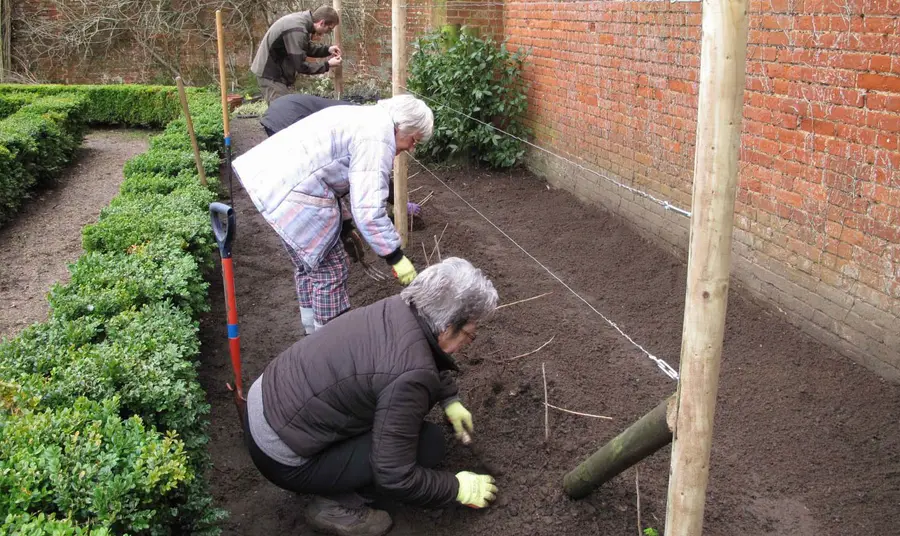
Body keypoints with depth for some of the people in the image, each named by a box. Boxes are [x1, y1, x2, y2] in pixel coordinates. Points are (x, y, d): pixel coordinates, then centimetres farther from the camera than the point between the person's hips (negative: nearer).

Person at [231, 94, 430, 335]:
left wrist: (345, 223, 28)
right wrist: (397, 258, -13)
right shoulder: (377, 141, -14)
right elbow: (369, 211, -20)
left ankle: (313, 330, 41)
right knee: (329, 270, 1)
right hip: (293, 195, -11)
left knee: (309, 264, 24)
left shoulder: (365, 117, 18)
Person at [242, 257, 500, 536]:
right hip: (282, 458, -9)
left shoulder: (401, 308, -5)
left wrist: (451, 400, 18)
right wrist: (458, 488, -6)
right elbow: (394, 476, -19)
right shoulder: (410, 376, -29)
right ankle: (337, 504, 4)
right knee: (428, 443, -9)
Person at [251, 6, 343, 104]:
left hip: (275, 70, 10)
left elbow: (305, 48, 16)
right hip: (271, 73, -10)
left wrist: (327, 50, 2)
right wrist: (327, 65, -15)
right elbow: (300, 66, -23)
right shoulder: (297, 31, -28)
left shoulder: (303, 19, 1)